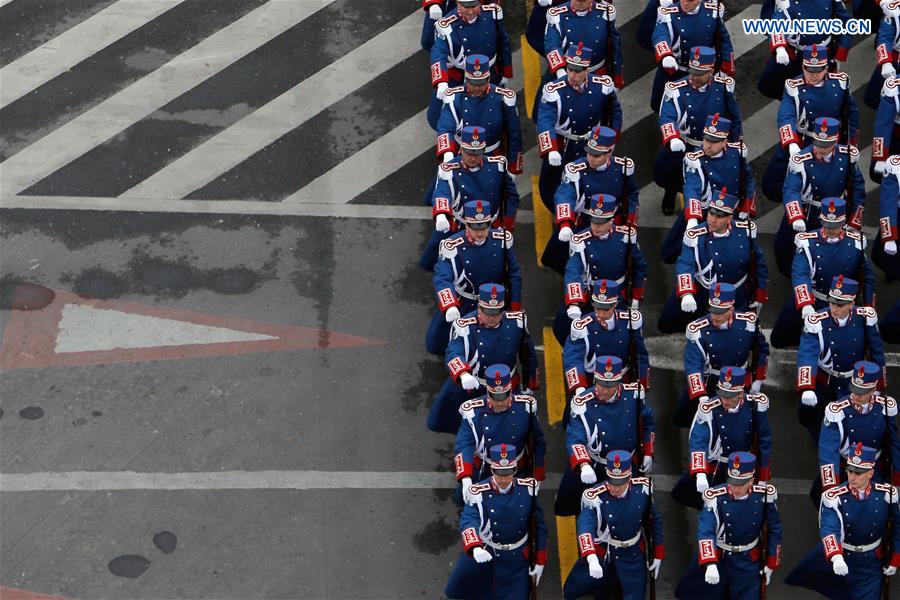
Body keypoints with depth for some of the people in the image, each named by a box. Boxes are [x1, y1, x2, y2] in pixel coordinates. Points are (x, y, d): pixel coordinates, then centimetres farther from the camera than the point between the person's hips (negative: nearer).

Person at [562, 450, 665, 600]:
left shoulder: (642, 489, -17)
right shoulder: (595, 496, -28)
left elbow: (654, 521, -2)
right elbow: (585, 527, -41)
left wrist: (658, 554, 1)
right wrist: (592, 559, -58)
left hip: (632, 553, 1)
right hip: (600, 551, -1)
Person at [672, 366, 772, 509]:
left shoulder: (756, 405, -17)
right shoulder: (709, 409, -25)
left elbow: (764, 441, -6)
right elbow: (698, 441, -31)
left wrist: (763, 480, -2)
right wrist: (700, 475, -46)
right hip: (715, 467, -1)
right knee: (680, 492, -7)